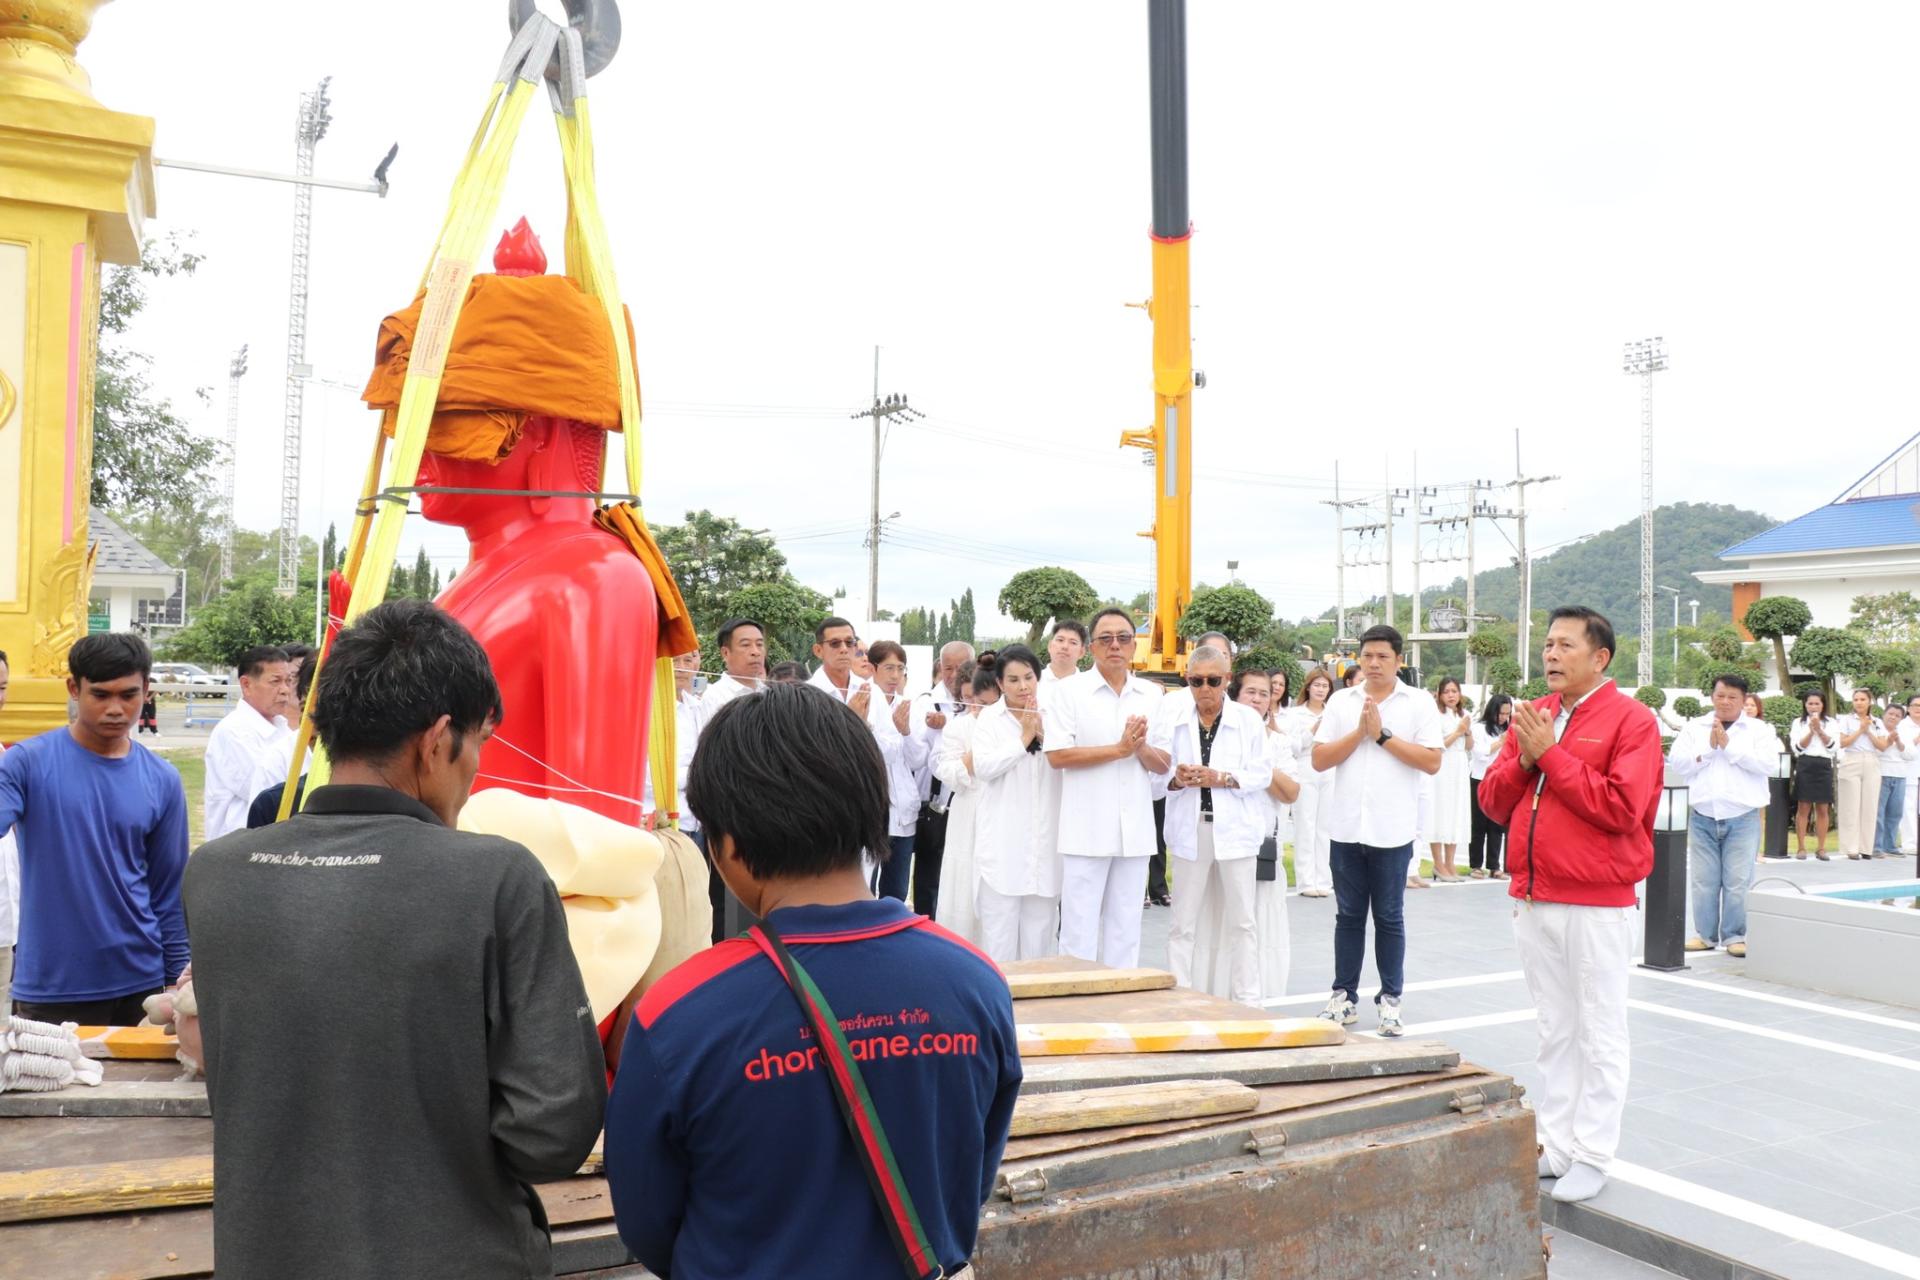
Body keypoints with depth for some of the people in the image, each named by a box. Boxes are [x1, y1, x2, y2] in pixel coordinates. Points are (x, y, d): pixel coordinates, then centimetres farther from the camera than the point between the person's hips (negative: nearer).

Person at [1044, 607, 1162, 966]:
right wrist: (1118, 749, -13)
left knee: (1125, 928, 11)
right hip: (1087, 829, -4)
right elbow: (1056, 755, -11)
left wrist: (1142, 748, -12)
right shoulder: (1070, 691, -1)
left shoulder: (1152, 695, 10)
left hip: (1135, 830, 4)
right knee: (1079, 928, 0)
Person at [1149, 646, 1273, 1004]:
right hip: (1190, 828, 1)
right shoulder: (1174, 716, 5)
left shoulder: (1248, 719, 3)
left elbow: (1262, 773, 0)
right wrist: (1176, 779, -16)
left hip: (1235, 827, 0)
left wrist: (1221, 778, -13)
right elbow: (1156, 769, 4)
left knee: (1241, 919, 6)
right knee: (1183, 920, 4)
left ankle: (1246, 1000, 14)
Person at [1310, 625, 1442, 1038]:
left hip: (1393, 830, -2)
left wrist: (1383, 735, -11)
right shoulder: (1341, 702, 7)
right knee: (1348, 915, 10)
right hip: (1347, 828, 3)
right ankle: (1344, 996, 19)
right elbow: (1319, 759, 1)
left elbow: (1432, 762, -9)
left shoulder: (1419, 704, 0)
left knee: (1389, 918, 7)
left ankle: (1390, 999, 17)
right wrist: (1359, 732, -9)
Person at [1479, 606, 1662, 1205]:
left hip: (1597, 905, -6)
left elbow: (1620, 807, -20)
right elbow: (1493, 800, 9)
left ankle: (1592, 1155, 14)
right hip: (1533, 901, 6)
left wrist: (1551, 754, -17)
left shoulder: (1630, 720, -8)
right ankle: (1553, 1146, 24)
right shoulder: (1531, 717, 10)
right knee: (1554, 1030, 15)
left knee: (1599, 1033, 5)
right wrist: (1523, 760, -9)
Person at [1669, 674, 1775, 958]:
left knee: (1738, 881, -2)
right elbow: (1677, 764, 0)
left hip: (1742, 817, -2)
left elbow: (1766, 763, -11)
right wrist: (1708, 747, -8)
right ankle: (1705, 934, 17)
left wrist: (1729, 745, -11)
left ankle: (1736, 936, 10)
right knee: (1703, 880, 6)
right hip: (1703, 817, 2)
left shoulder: (1759, 730, 4)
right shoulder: (1694, 728, 9)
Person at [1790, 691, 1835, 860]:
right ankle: (1801, 847, 0)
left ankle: (1821, 848, 7)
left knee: (1823, 809, 2)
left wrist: (1820, 730, -8)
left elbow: (1834, 747, 0)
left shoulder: (1830, 724, 12)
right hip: (1805, 765, -1)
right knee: (1803, 808, -3)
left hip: (1824, 766, 1)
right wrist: (1811, 731, -9)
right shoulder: (1798, 723, 8)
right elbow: (1797, 748, -1)